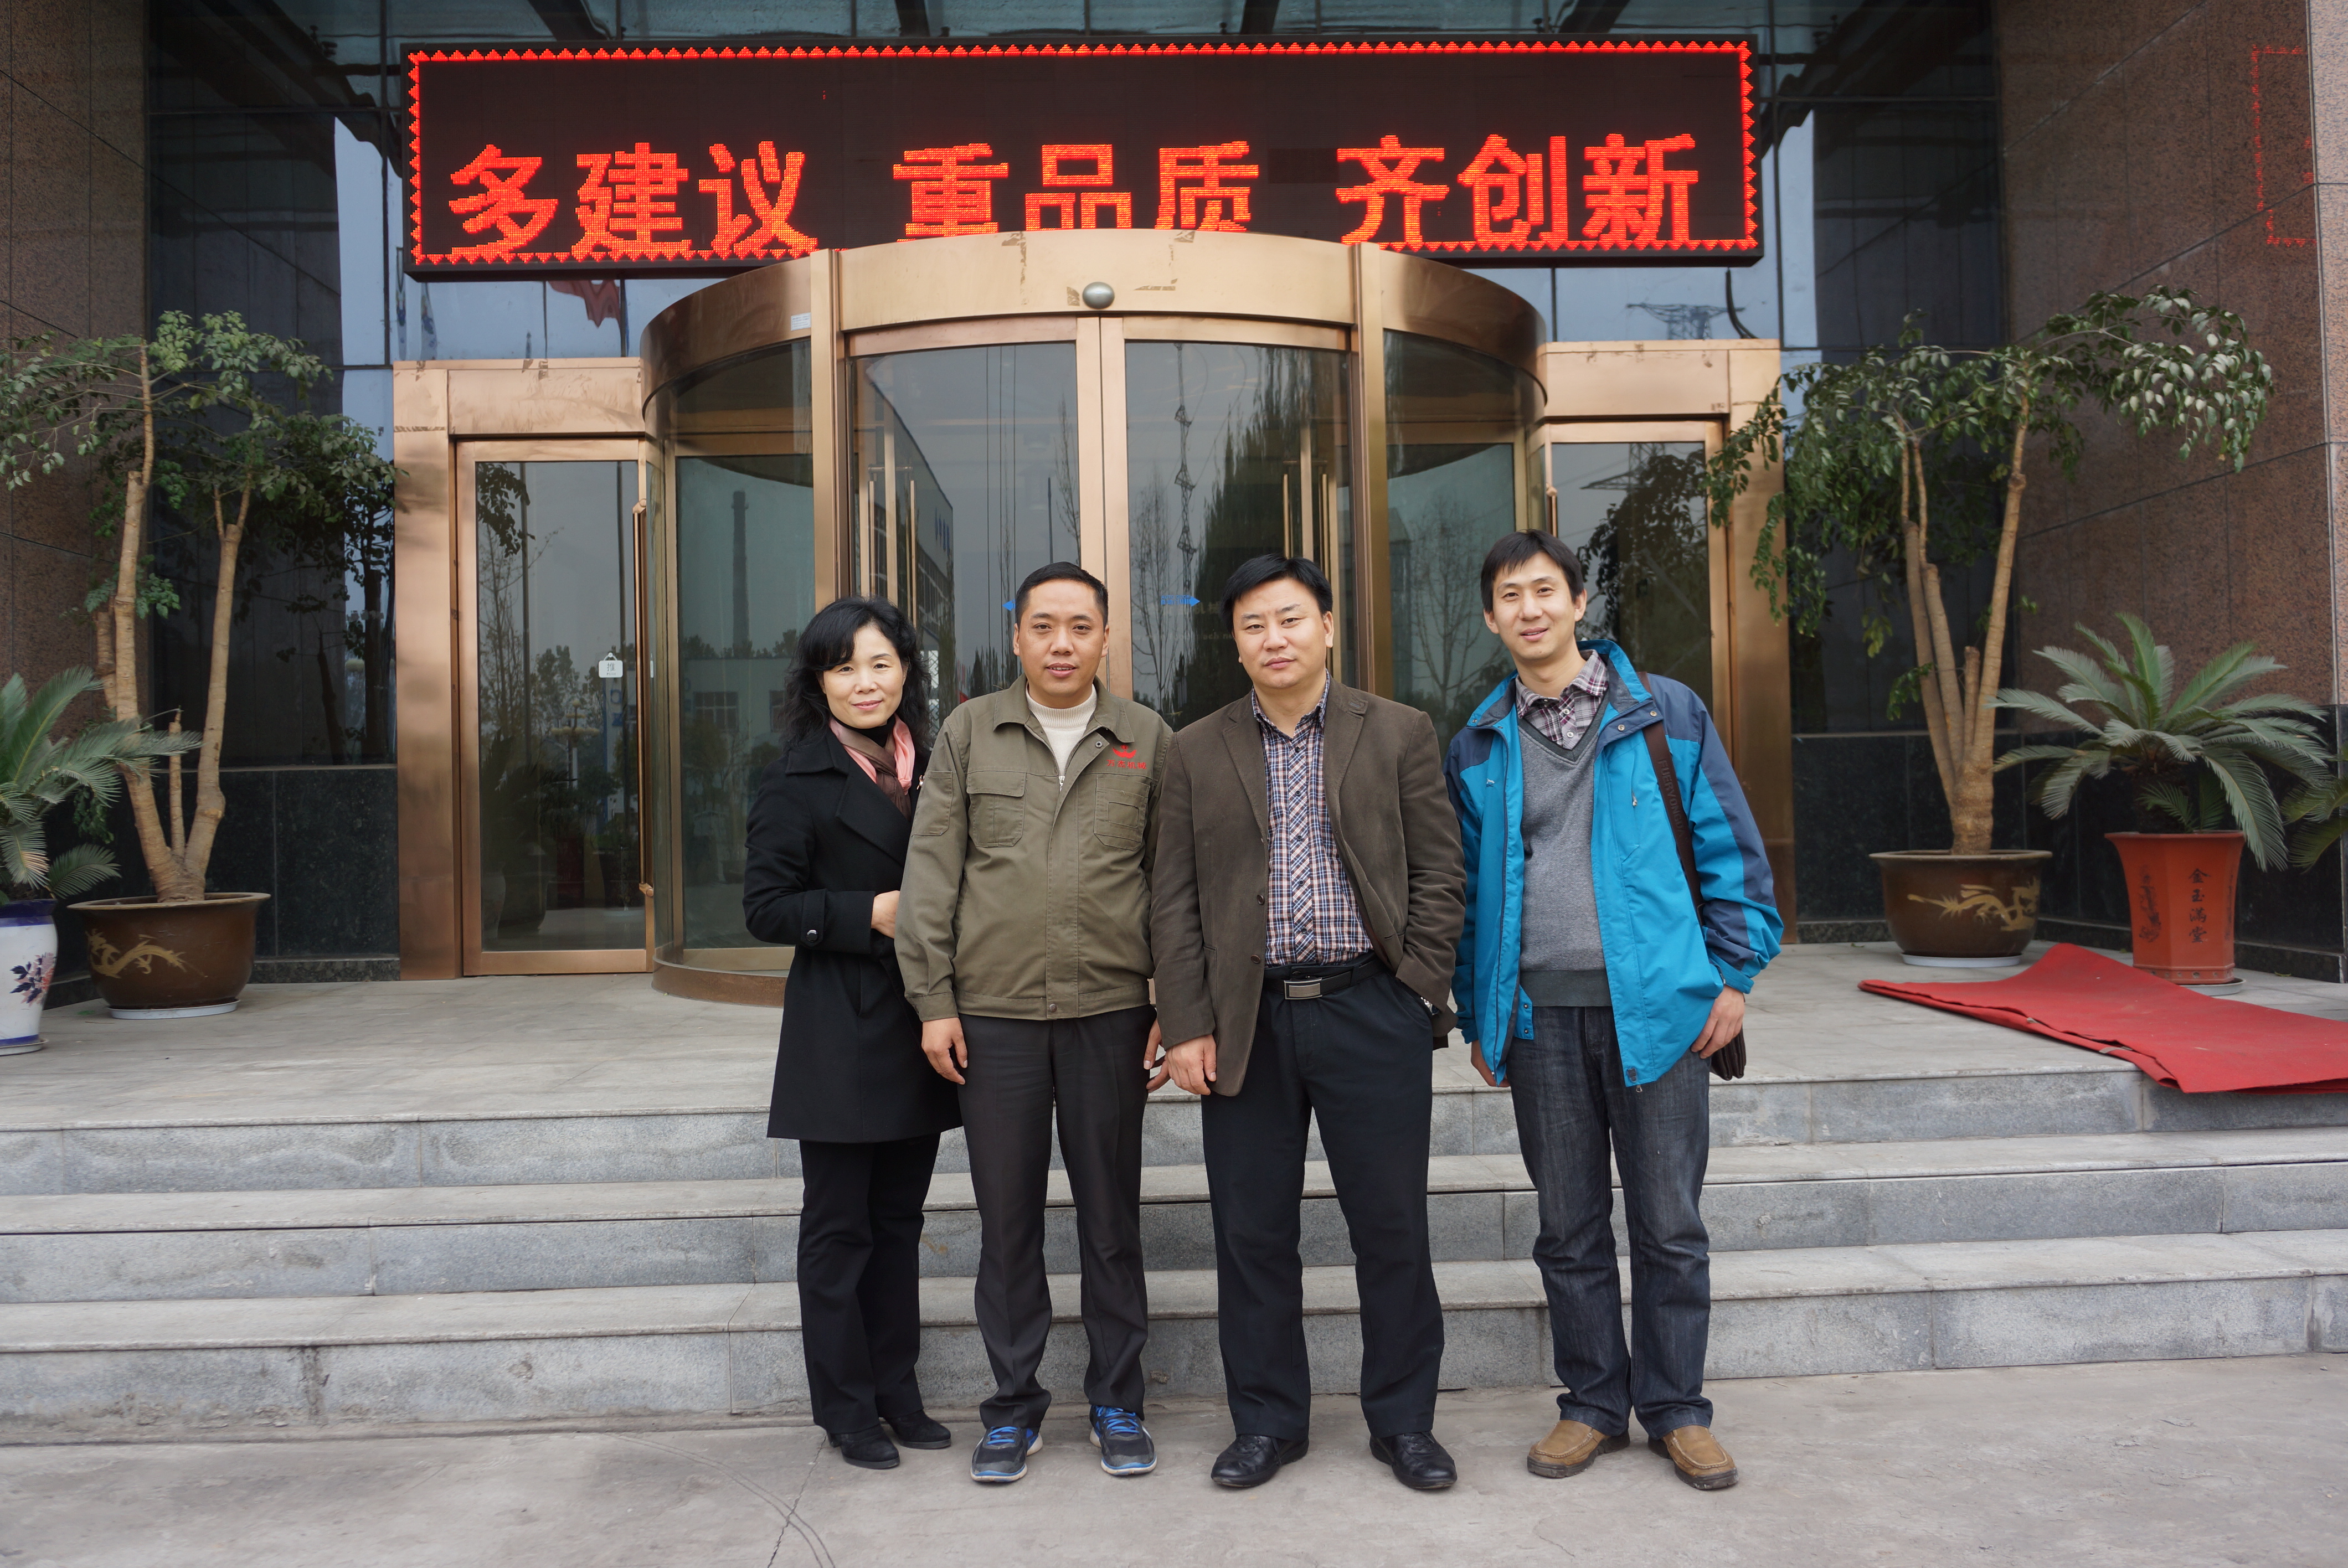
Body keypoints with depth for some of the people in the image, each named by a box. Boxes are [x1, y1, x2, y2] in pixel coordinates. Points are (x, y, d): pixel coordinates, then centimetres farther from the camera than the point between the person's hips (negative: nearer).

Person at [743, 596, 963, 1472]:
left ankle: (896, 1391, 26)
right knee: (840, 1228, 4)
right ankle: (846, 1409, 17)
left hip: (918, 1028, 6)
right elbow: (766, 908, -10)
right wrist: (868, 913, -19)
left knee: (899, 1220, 14)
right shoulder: (799, 780, -7)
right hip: (842, 1033, -5)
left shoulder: (926, 768, 11)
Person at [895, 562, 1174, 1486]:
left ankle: (1116, 1402, 24)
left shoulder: (1147, 741, 5)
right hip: (994, 1014, 0)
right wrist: (934, 1001, -2)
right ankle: (1014, 1404, 24)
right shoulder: (968, 733, 5)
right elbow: (932, 874, 3)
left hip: (1111, 1011, 0)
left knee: (1112, 1216, 9)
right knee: (1007, 1219, 9)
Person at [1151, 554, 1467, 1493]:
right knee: (1252, 1232, 8)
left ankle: (1403, 1422, 23)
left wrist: (1416, 994, -5)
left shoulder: (1400, 734, 5)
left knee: (1392, 1228, 6)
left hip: (1371, 1013, -1)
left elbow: (1438, 874, 3)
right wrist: (1187, 1024, -2)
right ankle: (1267, 1422, 24)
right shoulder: (1197, 753, 8)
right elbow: (1173, 900, 5)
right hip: (1245, 1021, 2)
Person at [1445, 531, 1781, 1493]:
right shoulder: (1479, 747, 9)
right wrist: (1477, 1016, 10)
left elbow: (1729, 846, 4)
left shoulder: (1665, 713, 3)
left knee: (1669, 1225, 6)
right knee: (1569, 1228, 10)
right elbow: (1467, 888, 13)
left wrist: (1734, 973, -2)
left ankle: (1676, 1410, 22)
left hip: (1656, 1005, -2)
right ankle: (1594, 1404, 25)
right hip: (1540, 1015, 2)